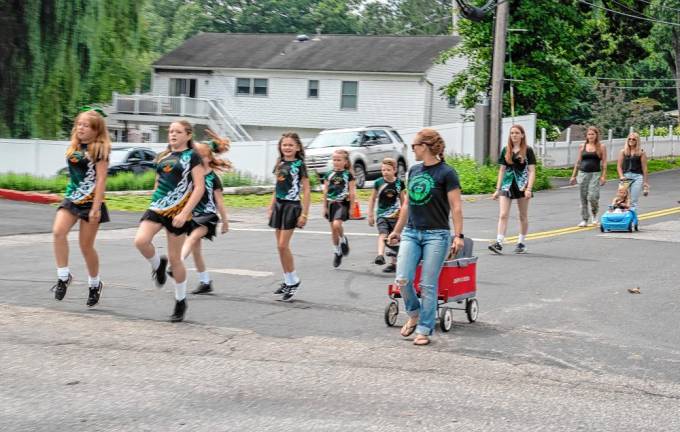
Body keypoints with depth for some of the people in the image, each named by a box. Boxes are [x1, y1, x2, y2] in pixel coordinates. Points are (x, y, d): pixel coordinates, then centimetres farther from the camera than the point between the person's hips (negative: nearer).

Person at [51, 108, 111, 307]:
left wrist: (96, 207, -20)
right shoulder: (73, 148, 10)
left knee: (86, 246, 2)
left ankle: (94, 284, 23)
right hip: (71, 199, 5)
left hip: (90, 201, -5)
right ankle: (63, 276, -12)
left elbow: (101, 179, -15)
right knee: (58, 231, -21)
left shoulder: (99, 149, -10)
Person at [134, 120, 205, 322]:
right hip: (156, 207, 5)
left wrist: (184, 213, -19)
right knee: (140, 241, -21)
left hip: (177, 212, -5)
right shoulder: (163, 156, 13)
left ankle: (181, 301, 18)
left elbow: (199, 188, -11)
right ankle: (158, 265, 10)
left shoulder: (192, 157, -5)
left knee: (175, 258, 1)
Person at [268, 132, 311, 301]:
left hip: (292, 206, -7)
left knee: (283, 245, -11)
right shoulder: (280, 164, 10)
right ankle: (288, 281, 16)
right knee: (281, 246, 8)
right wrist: (271, 207, 14)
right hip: (279, 205, 7)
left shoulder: (299, 165, -8)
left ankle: (293, 280, 2)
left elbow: (306, 191, -9)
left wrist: (304, 213, -14)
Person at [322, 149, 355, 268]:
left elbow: (352, 192, -3)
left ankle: (343, 240, 4)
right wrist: (325, 207, 9)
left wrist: (351, 207, -6)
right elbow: (325, 192, 11)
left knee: (336, 225, -25)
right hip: (331, 203, 5)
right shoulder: (329, 175, 8)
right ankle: (337, 252, 21)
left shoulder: (348, 175, -2)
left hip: (342, 203, -5)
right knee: (333, 229, 8)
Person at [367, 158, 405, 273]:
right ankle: (380, 255, -38)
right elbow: (372, 199, 7)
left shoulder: (399, 183, -1)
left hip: (395, 215, 1)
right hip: (381, 214, -1)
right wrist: (370, 215, 6)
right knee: (382, 234, -22)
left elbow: (402, 198, 11)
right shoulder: (378, 182, -2)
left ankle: (394, 263, 16)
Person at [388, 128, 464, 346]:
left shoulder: (446, 173, -8)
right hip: (411, 232, 5)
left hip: (436, 234, -5)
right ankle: (414, 315, 18)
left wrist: (458, 235, -15)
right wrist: (397, 230, 23)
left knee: (428, 285, -2)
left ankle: (424, 330, 7)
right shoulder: (413, 171, 11)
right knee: (403, 279, -7)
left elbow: (456, 207, -9)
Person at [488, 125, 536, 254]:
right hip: (507, 185, 3)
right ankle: (499, 243, -16)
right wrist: (498, 189, 9)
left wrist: (529, 188, -14)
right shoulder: (505, 150, 8)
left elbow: (532, 171, -4)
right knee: (503, 215, -9)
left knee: (523, 216, 8)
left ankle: (522, 243, 19)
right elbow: (502, 170, 13)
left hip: (522, 185, -3)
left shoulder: (528, 151, -2)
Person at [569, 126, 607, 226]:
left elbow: (604, 163, 2)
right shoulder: (582, 147, 10)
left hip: (595, 174, -3)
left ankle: (594, 214, 14)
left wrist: (603, 176, -7)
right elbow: (578, 162, 14)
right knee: (583, 198, 3)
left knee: (592, 196, -14)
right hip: (583, 173, 3)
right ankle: (584, 220, 11)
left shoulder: (601, 147, 3)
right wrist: (573, 176, 11)